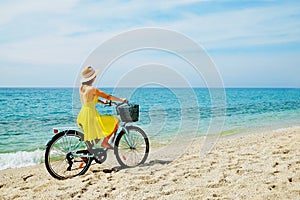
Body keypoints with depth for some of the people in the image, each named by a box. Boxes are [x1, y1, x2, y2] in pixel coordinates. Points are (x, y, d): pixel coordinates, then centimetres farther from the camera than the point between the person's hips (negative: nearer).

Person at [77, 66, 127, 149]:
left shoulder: (81, 88, 4)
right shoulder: (92, 89, -19)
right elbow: (108, 97, -14)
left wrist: (103, 101, 23)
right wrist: (122, 100, -4)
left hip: (82, 116, 9)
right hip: (91, 115, -8)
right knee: (116, 121, 1)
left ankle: (94, 139, 34)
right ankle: (105, 142, 4)